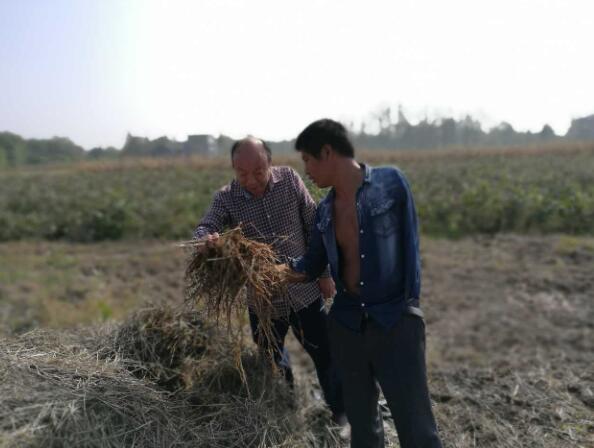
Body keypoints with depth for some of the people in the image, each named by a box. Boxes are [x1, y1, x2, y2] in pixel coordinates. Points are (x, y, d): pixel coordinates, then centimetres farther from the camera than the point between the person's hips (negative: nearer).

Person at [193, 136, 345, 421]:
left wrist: (324, 272, -1)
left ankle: (342, 415, 36)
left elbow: (314, 226, -2)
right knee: (271, 365, 17)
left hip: (305, 292, 0)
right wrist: (206, 238, -48)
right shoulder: (225, 198, -9)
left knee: (327, 357, 11)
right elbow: (204, 228, -23)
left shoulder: (289, 179, -8)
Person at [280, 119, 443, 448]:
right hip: (346, 324, 5)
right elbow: (313, 264, 13)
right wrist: (284, 270, -4)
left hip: (395, 320, -5)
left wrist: (410, 301, -6)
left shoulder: (390, 182, -7)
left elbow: (409, 242, -4)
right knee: (361, 421, 18)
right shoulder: (325, 210, 7)